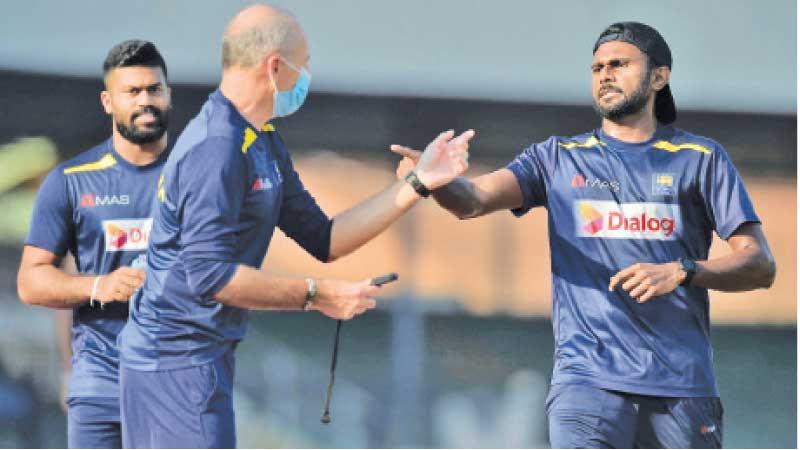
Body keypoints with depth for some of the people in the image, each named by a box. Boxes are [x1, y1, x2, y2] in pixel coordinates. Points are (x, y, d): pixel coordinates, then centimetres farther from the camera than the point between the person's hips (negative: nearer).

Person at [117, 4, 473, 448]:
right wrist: (315, 295, -21)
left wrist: (418, 184, 11)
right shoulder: (217, 148, -20)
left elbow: (323, 240, 15)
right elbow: (209, 274, -26)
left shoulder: (263, 144, 13)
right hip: (181, 360, -11)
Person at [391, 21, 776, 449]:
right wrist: (434, 180, -25)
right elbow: (473, 199, -2)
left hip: (682, 387, 1)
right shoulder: (559, 157, 14)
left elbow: (760, 265, 6)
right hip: (587, 378, -1)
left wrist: (682, 272, -12)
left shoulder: (701, 158, 10)